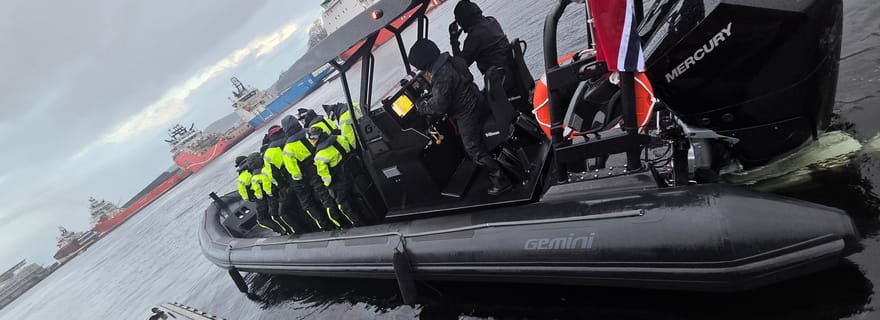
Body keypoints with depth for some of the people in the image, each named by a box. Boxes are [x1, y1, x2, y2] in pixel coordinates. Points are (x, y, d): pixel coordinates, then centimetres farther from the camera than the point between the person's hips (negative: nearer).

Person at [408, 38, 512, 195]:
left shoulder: (442, 76, -30)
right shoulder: (449, 60, 0)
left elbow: (439, 106, -24)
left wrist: (420, 107, -10)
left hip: (467, 114, -10)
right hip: (475, 102, 10)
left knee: (474, 149, 1)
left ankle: (501, 182, 8)